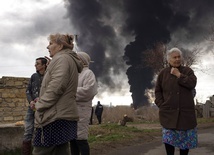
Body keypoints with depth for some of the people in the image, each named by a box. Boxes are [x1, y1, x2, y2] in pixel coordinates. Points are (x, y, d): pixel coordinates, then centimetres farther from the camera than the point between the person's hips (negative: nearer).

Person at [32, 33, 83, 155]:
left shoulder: (61, 58, -8)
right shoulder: (70, 60, 23)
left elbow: (56, 87, -20)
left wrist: (40, 106, -14)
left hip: (55, 117, -10)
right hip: (65, 115, 10)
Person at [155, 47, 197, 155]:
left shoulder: (187, 71, 6)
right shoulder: (163, 73, 7)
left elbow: (192, 84, -11)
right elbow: (158, 91, 8)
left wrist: (179, 75, -11)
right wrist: (161, 105, -3)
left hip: (185, 112, 0)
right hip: (168, 112, 0)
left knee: (186, 138, 3)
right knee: (168, 138, -1)